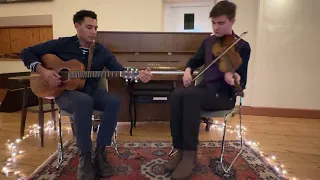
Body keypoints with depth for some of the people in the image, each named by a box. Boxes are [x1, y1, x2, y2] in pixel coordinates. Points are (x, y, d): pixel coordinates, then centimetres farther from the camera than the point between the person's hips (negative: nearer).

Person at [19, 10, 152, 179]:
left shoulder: (102, 51, 3)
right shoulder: (61, 44, -3)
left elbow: (121, 71, -7)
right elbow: (26, 53, 2)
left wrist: (138, 75, -28)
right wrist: (43, 71, -15)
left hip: (91, 92, 3)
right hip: (65, 93, -3)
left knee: (114, 101, -28)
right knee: (84, 101, -39)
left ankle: (100, 151, -15)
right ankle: (85, 155, -23)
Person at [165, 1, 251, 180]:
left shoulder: (242, 47, -4)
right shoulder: (209, 41, 13)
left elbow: (242, 82, -9)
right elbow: (196, 60, 24)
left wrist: (235, 81, -34)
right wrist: (188, 70, 1)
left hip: (224, 94, -5)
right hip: (204, 87, 5)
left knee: (190, 96, -35)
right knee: (176, 95, -27)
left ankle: (190, 153, -25)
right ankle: (180, 150, -20)